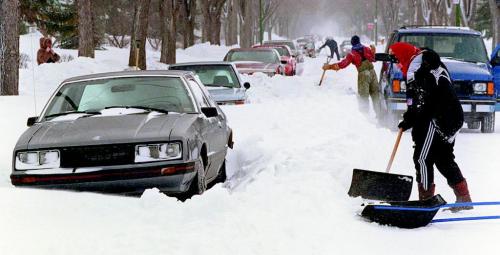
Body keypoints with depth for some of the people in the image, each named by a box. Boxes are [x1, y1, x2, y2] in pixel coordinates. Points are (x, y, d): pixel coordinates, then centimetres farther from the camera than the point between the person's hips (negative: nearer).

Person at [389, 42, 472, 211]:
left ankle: (426, 199, -4)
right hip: (454, 117, 10)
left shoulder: (416, 66, -11)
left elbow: (420, 101, -18)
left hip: (437, 119, -10)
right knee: (444, 158, 16)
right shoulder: (430, 62, 22)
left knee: (422, 158, -4)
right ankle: (464, 198, 16)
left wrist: (409, 119, -10)